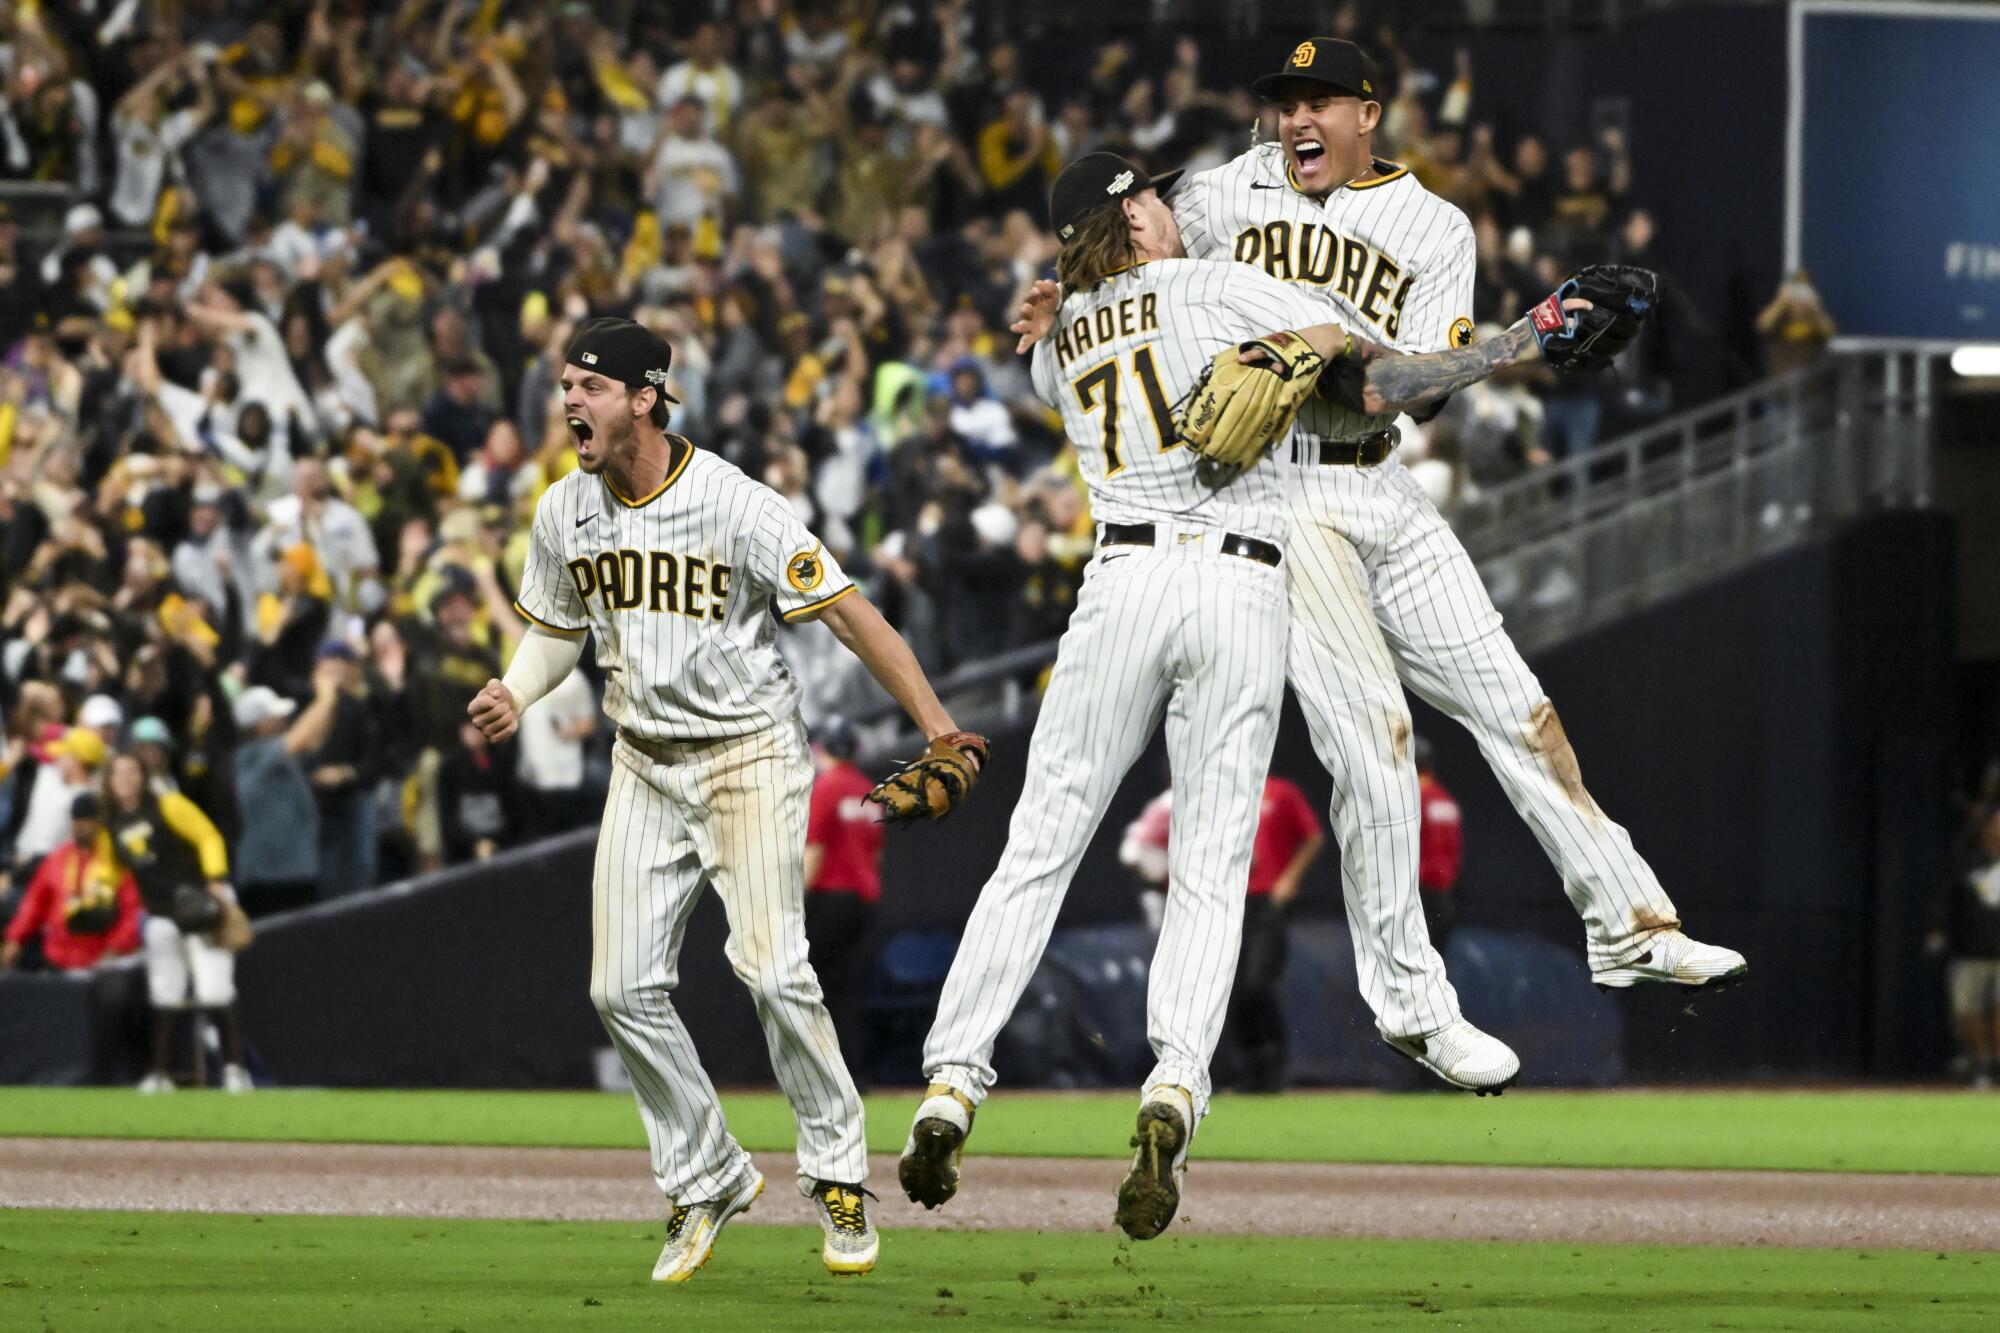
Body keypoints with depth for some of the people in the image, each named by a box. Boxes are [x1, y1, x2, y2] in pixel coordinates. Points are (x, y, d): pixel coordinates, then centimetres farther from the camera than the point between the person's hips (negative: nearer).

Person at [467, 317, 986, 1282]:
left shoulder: (734, 505, -18)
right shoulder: (564, 513, 0)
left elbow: (848, 615, -18)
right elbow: (558, 627, 17)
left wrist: (937, 727, -25)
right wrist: (514, 694, -5)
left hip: (750, 752, -6)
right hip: (646, 764, 6)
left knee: (771, 967, -20)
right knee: (624, 988, -2)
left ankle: (838, 1173, -4)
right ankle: (705, 1181, 15)